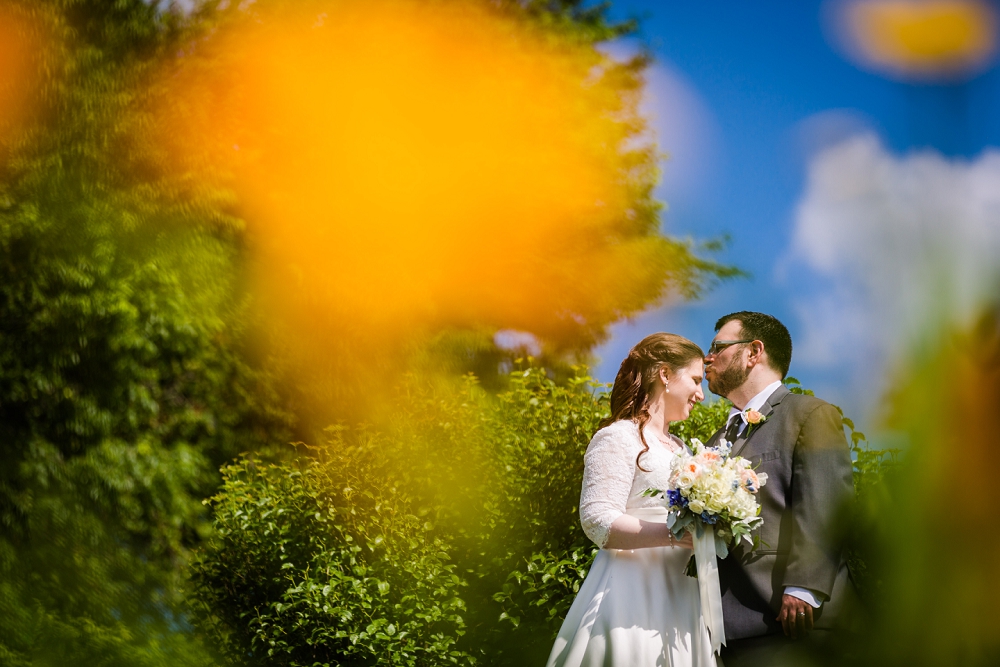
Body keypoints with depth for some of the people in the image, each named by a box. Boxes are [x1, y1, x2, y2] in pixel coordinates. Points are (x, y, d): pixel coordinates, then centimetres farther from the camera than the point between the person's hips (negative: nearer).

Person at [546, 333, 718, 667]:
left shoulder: (678, 447, 19)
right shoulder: (618, 439, -6)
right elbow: (598, 521, -16)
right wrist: (674, 534, -24)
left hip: (678, 597, 8)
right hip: (634, 598, -8)